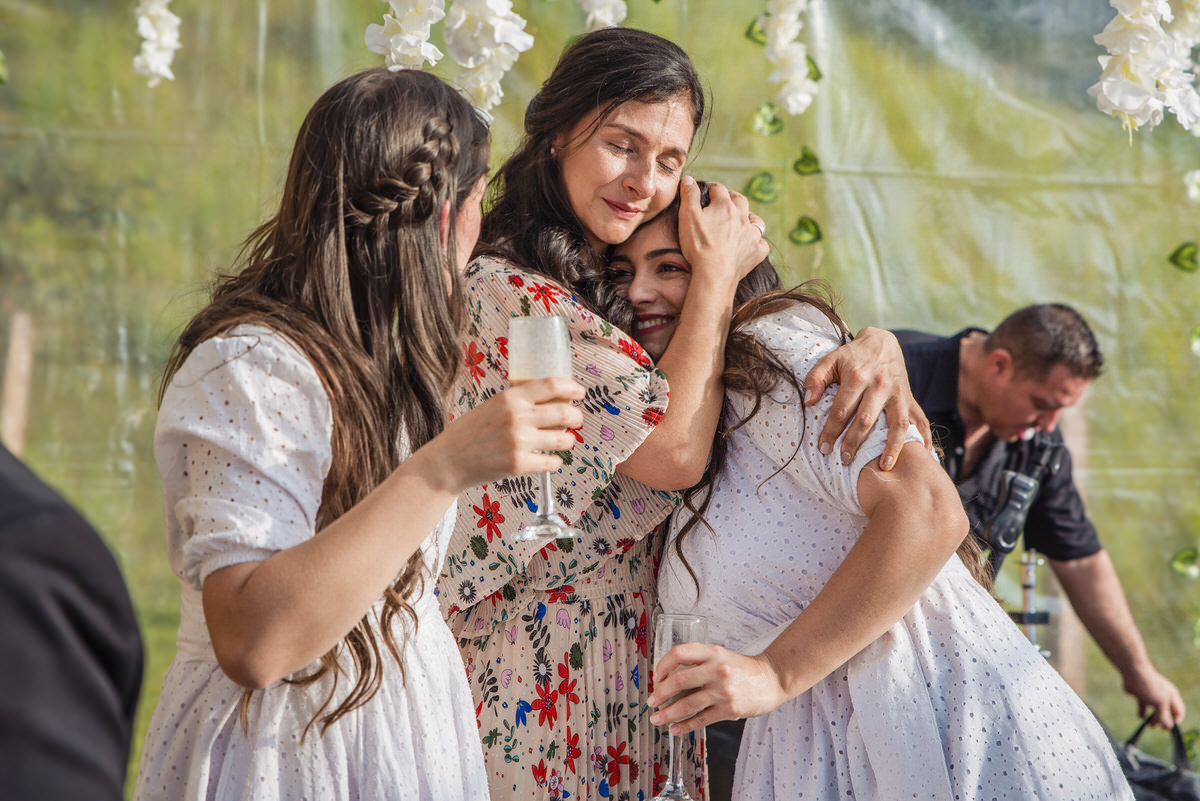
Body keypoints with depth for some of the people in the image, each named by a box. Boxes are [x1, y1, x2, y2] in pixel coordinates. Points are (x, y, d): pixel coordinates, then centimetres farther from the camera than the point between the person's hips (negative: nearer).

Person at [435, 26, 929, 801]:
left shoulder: (624, 285, 10)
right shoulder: (502, 292, -17)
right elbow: (675, 451, -21)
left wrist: (876, 345, -12)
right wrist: (719, 272, -11)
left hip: (647, 666, 8)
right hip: (540, 673, -8)